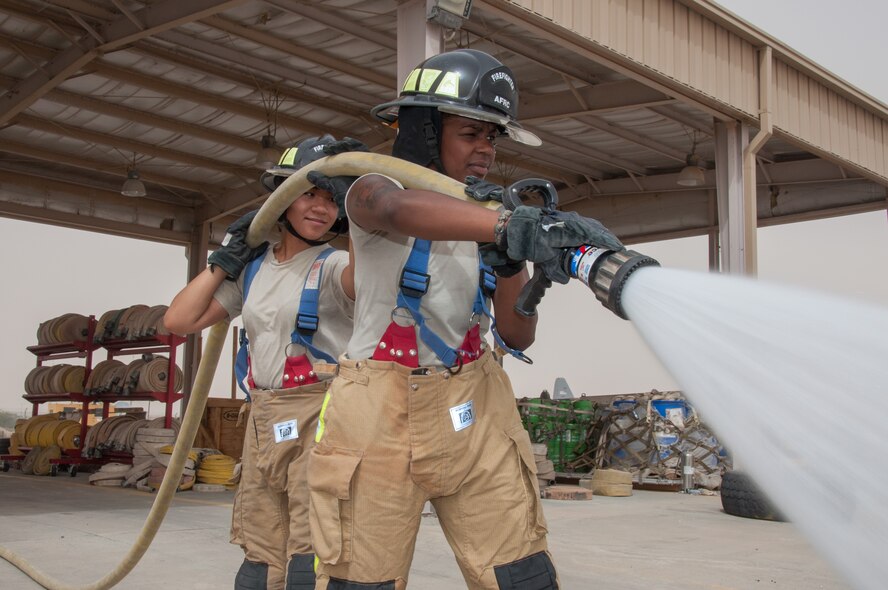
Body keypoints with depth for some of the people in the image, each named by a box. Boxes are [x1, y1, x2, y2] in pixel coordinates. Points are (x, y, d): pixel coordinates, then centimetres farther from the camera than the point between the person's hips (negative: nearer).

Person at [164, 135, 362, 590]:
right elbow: (179, 320, 14)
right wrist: (224, 261, 12)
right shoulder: (252, 270, 13)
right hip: (263, 423, 6)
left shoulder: (333, 266, -3)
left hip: (321, 420, -5)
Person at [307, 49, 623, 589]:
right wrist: (511, 226, -52)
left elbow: (518, 336, 4)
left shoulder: (485, 213, 8)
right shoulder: (373, 189, -6)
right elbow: (399, 211, -34)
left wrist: (509, 261, -15)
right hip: (381, 412, -4)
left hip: (473, 413, 4)